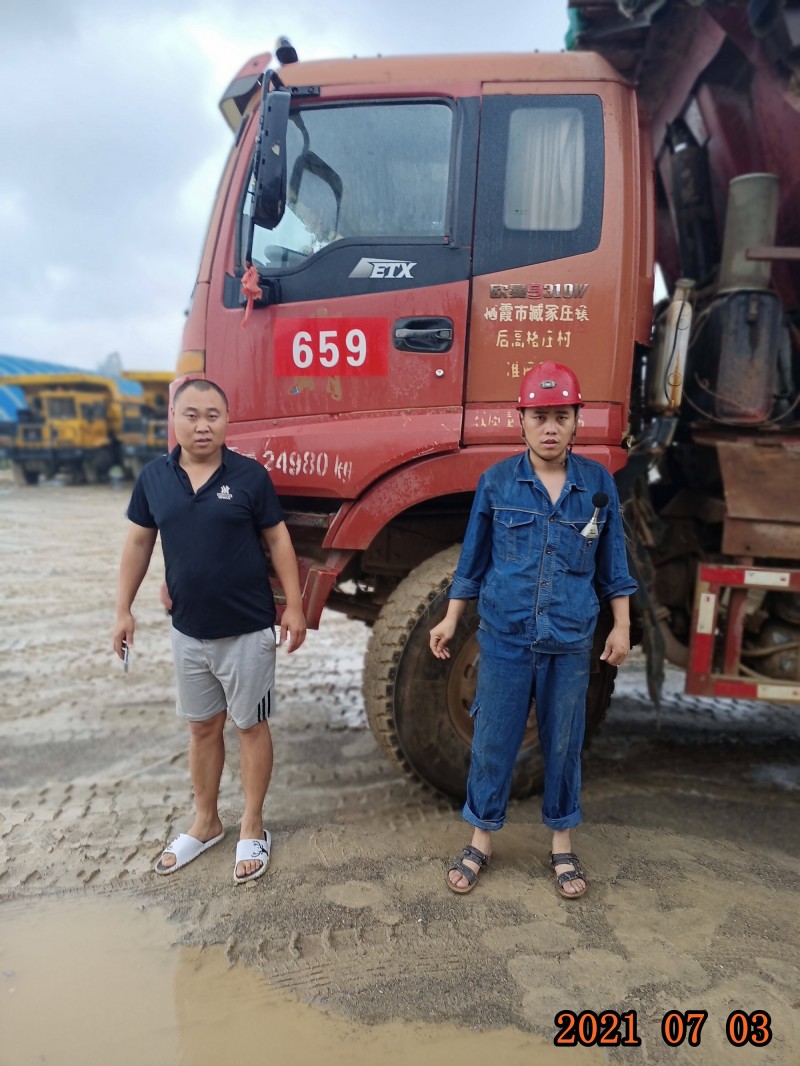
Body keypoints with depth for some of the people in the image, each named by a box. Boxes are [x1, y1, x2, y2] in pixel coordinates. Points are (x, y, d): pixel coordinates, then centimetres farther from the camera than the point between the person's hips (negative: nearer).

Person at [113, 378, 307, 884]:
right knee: (202, 728, 18)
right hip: (188, 632, 4)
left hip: (247, 630, -3)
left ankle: (253, 828, 27)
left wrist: (294, 606, -7)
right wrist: (124, 608, 6)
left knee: (251, 726, 10)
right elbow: (138, 542, 8)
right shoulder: (155, 477, 0)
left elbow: (277, 540, -5)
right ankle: (205, 823, 37)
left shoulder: (250, 475, -10)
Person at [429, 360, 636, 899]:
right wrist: (451, 620, 6)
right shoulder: (496, 481, -4)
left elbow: (612, 563, 7)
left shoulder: (599, 482, -2)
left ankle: (562, 842, 34)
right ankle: (482, 839, 29)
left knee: (564, 744, 14)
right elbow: (474, 559, 4)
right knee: (493, 741, 9)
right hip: (505, 638, 0)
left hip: (571, 642, 1)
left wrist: (621, 627, 6)